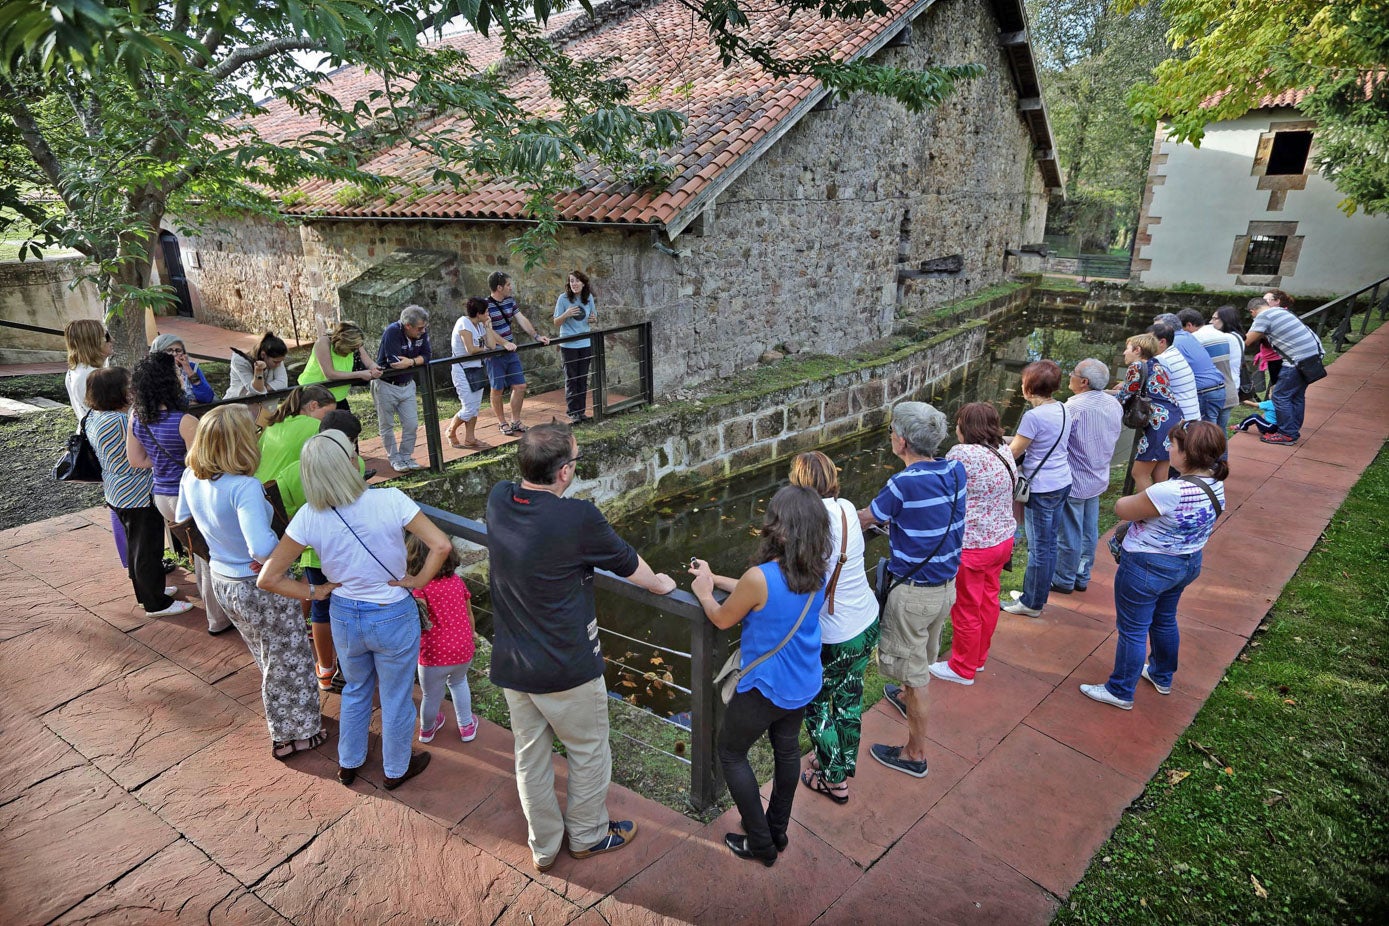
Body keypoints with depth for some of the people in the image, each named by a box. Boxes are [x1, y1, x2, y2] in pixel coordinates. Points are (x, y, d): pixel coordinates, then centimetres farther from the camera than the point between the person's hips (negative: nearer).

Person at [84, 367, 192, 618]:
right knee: (149, 550, 4)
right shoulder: (121, 421, -29)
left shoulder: (94, 418, 3)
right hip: (139, 496, -10)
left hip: (117, 494, 10)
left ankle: (146, 591, 41)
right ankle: (156, 603, 18)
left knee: (135, 545, 24)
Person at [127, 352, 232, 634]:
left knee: (196, 551, 27)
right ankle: (218, 620, 22)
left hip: (161, 495, 7)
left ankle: (208, 602, 45)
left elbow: (137, 459, 7)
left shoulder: (136, 415, -2)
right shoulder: (185, 421, -25)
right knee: (211, 558, 10)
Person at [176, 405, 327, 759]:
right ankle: (292, 735, 33)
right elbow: (262, 547, -42)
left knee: (268, 657, 29)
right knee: (289, 662, 15)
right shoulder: (244, 487, -32)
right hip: (261, 587, -8)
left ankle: (281, 724, 47)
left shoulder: (191, 478, -7)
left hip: (221, 581, 8)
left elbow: (182, 523, 10)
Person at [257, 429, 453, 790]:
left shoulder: (309, 517, -16)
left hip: (345, 617, 3)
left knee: (355, 691, 30)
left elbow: (269, 578, -11)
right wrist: (420, 580, -12)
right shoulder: (390, 500, -25)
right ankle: (396, 769, 42)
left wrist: (314, 592, 1)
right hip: (394, 617, -3)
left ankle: (348, 763, 50)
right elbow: (441, 545, -26)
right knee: (396, 698, 20)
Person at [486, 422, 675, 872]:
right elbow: (628, 563, -6)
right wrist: (658, 583, 10)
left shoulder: (499, 499, -12)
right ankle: (588, 835, 41)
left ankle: (543, 847, 40)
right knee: (589, 752, 20)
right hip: (566, 667, -6)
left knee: (530, 756, 21)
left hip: (511, 664, 6)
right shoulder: (579, 519, -26)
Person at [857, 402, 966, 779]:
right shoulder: (956, 472, -6)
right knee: (925, 654, 31)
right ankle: (908, 698, 58)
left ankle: (915, 754, 23)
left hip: (913, 593, -7)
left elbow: (863, 521, -12)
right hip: (947, 585, 8)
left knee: (912, 670, 8)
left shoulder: (904, 484, -26)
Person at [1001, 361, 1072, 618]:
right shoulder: (1063, 410, 5)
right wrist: (1014, 441, 13)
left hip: (1042, 489, -9)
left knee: (1039, 547, 4)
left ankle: (1032, 603, 17)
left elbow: (1013, 452, -12)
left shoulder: (1034, 416, -21)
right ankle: (1036, 596, 31)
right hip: (1062, 483, 9)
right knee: (1049, 544, 17)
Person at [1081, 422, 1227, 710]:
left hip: (1147, 568, -8)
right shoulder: (1216, 485, -6)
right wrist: (1146, 502, -2)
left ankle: (1120, 692, 26)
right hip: (1189, 564, 9)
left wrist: (1131, 499, 0)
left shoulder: (1169, 492, -34)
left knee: (1132, 630, 9)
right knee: (1164, 620, 29)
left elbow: (1122, 510, -19)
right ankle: (1162, 677, 50)